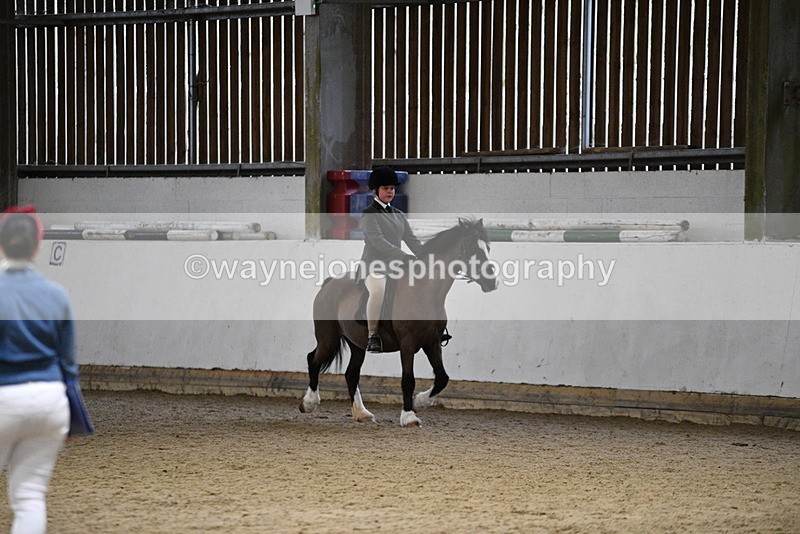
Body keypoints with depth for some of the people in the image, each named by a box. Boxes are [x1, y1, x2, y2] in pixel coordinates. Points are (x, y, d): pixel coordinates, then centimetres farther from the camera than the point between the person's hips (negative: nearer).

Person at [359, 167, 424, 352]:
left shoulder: (398, 215, 19)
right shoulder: (369, 214, -3)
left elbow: (412, 240, 13)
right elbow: (377, 241, -17)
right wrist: (405, 257, -27)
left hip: (395, 267, 7)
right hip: (374, 267, -7)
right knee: (379, 290, -38)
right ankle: (373, 336, -27)